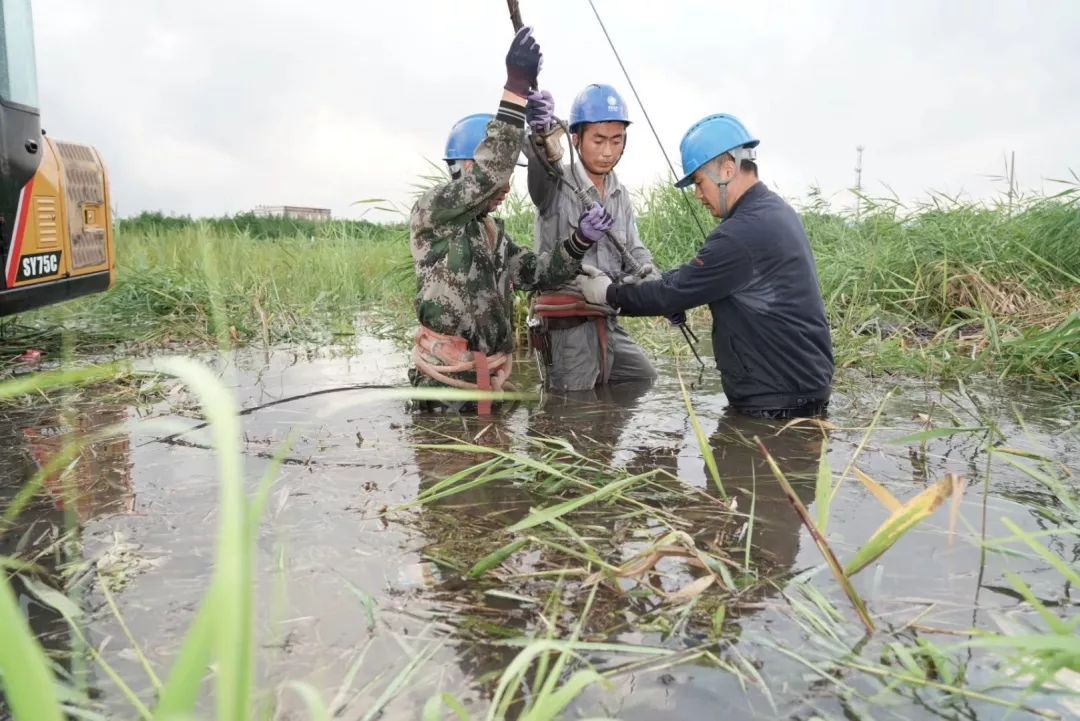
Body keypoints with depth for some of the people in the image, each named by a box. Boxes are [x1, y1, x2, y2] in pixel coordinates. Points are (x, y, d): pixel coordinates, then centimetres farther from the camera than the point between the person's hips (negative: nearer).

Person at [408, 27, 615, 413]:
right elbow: (488, 171, -26)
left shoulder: (494, 233, 15)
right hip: (444, 383, -8)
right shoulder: (430, 210, -9)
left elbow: (536, 273, 14)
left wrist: (580, 240, -3)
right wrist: (516, 88, -30)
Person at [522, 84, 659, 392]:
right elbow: (543, 163, -35)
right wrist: (541, 134, -59)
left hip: (609, 324, 7)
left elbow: (636, 253, 12)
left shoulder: (621, 195, 12)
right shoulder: (556, 184, -11)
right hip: (567, 328, -7)